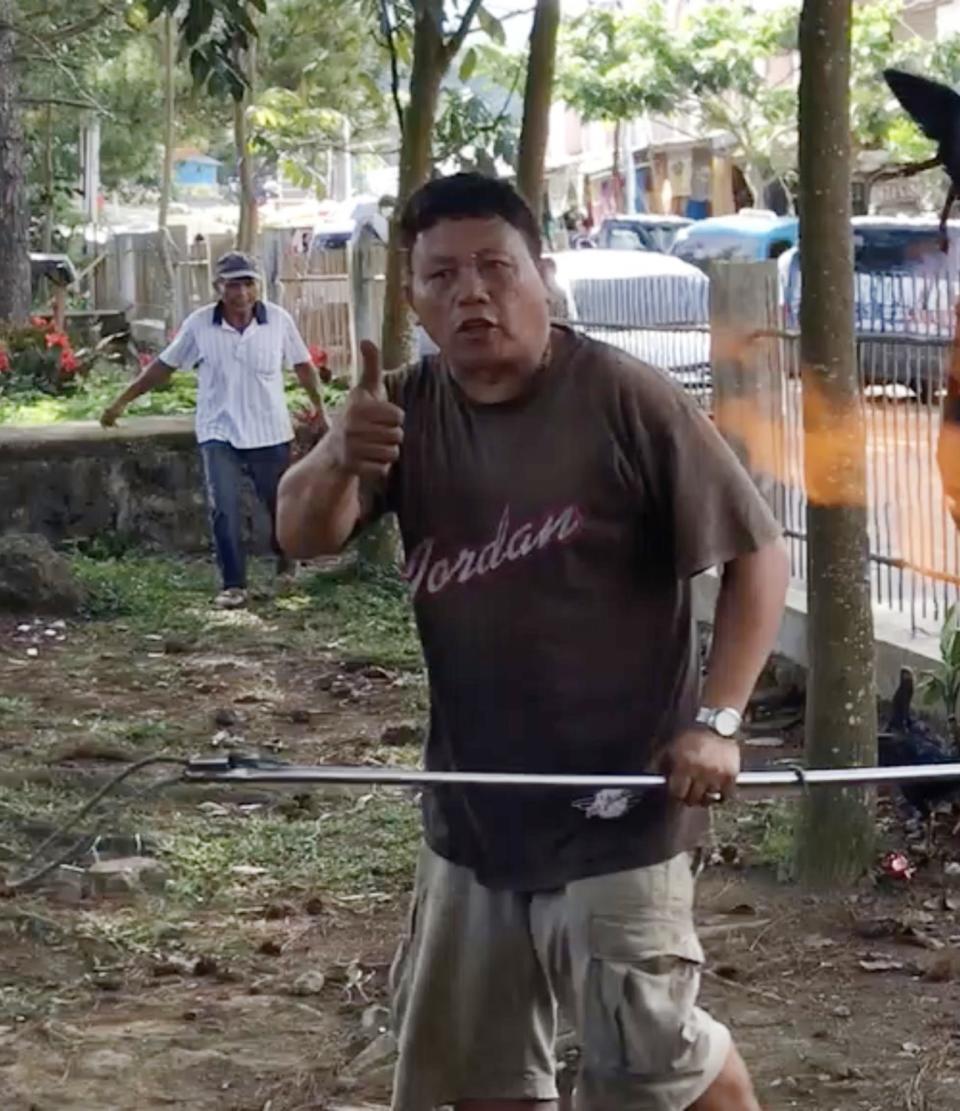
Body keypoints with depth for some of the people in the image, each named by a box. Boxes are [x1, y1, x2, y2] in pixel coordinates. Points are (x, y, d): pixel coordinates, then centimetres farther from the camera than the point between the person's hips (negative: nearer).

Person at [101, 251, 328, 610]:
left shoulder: (279, 320, -8)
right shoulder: (199, 324, -8)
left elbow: (302, 365, 6)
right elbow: (163, 365, 1)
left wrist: (318, 405, 8)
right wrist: (122, 402, 1)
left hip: (270, 432, 1)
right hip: (219, 433, -1)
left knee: (281, 504, 13)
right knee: (224, 510, -10)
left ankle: (286, 563, 41)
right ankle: (233, 585, 0)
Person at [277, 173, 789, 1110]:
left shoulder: (623, 399, -16)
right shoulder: (410, 409, 1)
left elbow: (756, 553, -12)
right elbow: (305, 537, -8)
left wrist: (715, 720, -20)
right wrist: (336, 458, -30)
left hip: (613, 805, -6)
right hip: (472, 807, 6)